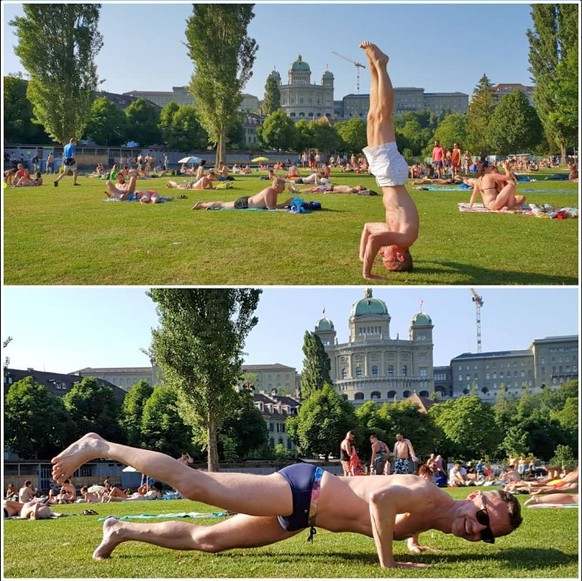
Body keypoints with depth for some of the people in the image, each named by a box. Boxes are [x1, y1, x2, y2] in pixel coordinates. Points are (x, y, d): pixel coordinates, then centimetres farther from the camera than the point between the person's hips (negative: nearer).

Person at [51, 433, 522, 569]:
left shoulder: (425, 517, 10)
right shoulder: (430, 496, -18)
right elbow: (379, 497, -38)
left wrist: (412, 538, 16)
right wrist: (387, 563, -28)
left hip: (300, 515, 8)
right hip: (302, 488, -8)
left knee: (205, 540, 11)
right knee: (195, 485, -11)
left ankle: (124, 530, 24)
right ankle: (101, 447, 0)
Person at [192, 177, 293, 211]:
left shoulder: (274, 191, -5)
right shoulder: (269, 191, -32)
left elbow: (274, 205, 3)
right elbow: (270, 207, -36)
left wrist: (285, 204, -12)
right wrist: (285, 204, -33)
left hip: (248, 200, 8)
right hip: (243, 204, -8)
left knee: (224, 204, 28)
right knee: (222, 205, 12)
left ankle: (207, 203, 48)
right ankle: (202, 205, 29)